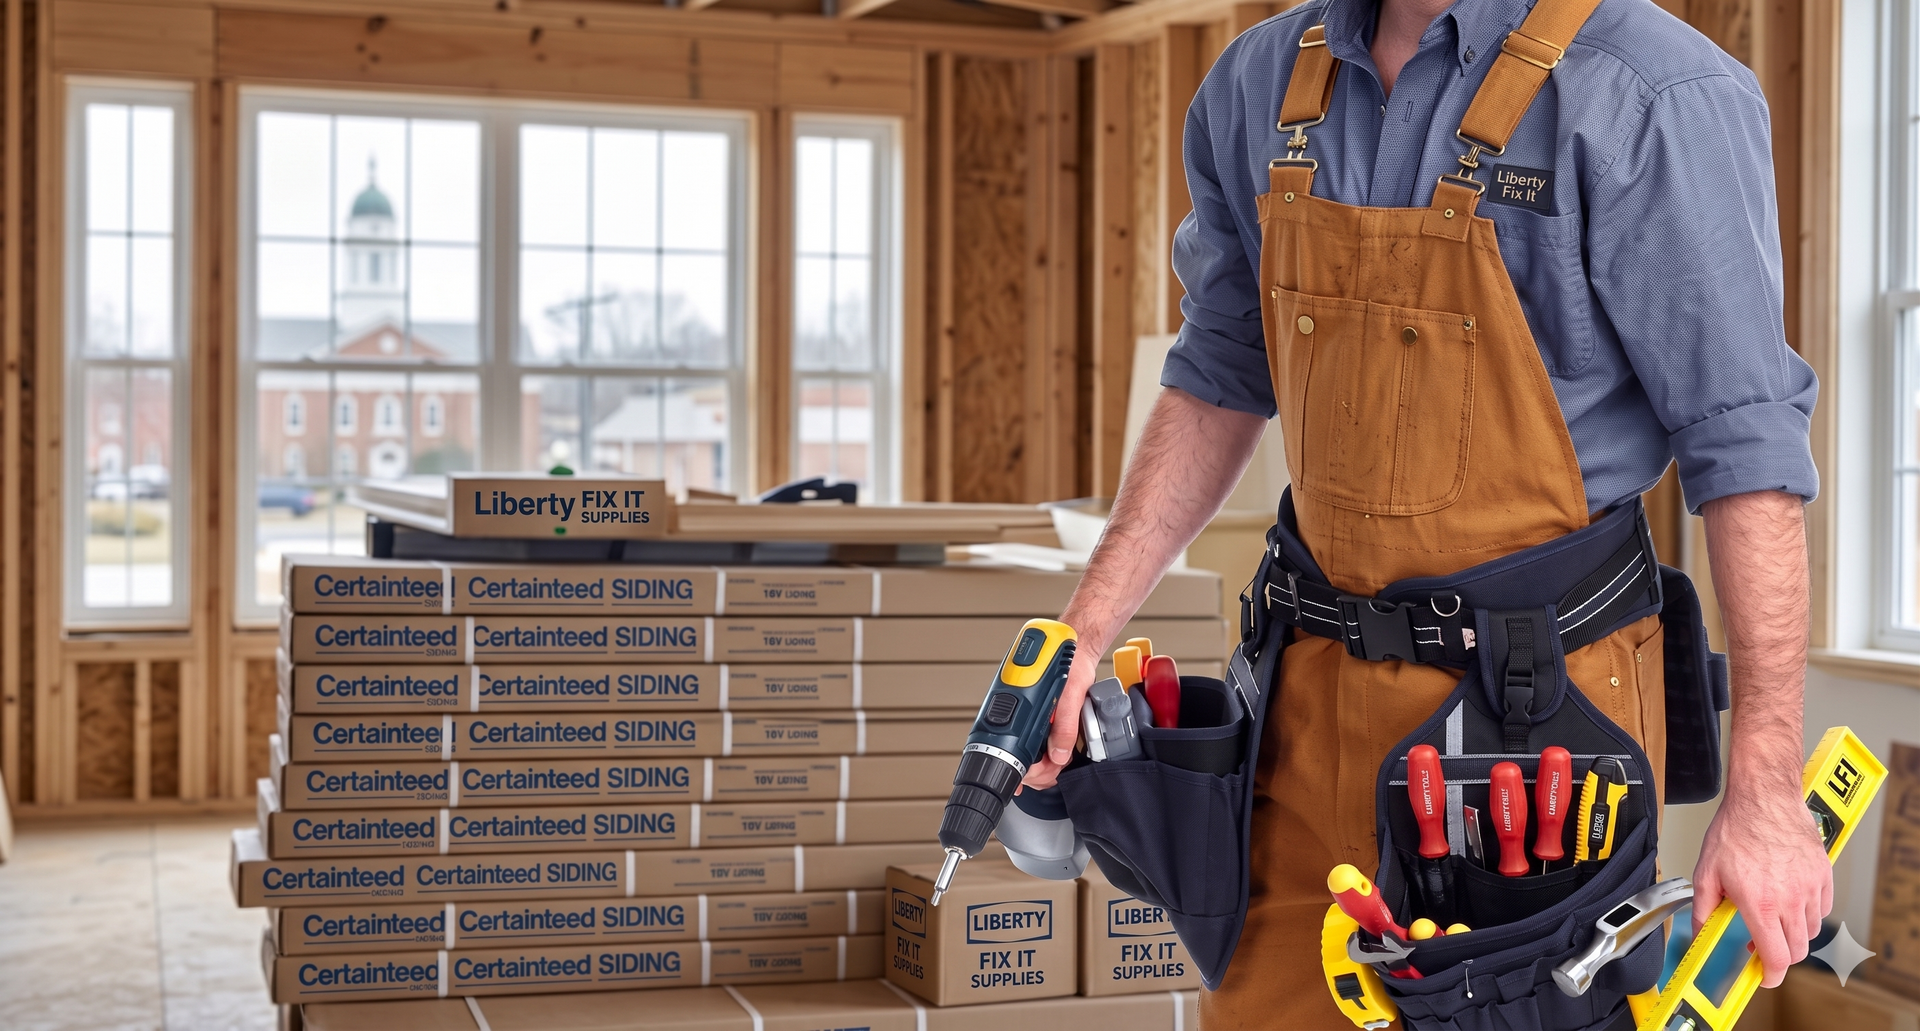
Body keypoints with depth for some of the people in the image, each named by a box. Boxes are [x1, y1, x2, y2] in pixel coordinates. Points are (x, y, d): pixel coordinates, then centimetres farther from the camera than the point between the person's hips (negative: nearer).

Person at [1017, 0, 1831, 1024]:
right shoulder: (1258, 85, 6)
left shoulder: (1658, 99, -13)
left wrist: (1764, 788, -15)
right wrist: (1083, 634, 9)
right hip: (1319, 686, 5)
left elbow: (1747, 448, -13)